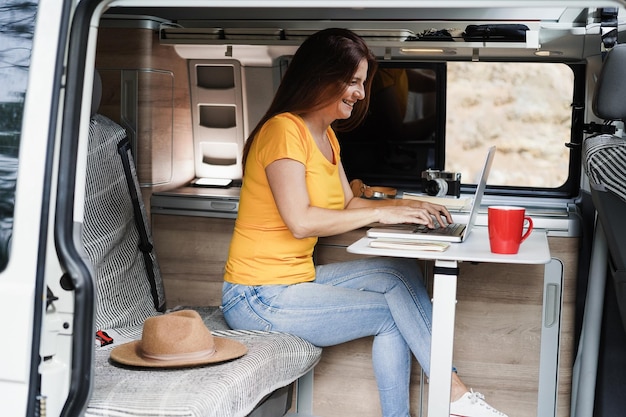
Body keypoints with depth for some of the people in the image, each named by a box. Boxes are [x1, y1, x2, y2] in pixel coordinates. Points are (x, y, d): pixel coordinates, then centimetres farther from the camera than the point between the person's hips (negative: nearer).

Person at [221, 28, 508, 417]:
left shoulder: (326, 136, 13)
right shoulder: (284, 130, -18)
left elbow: (348, 204, 16)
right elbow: (300, 221, -27)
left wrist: (406, 206, 0)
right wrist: (381, 213, -21)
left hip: (299, 279, 9)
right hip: (260, 297, -9)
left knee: (402, 270, -5)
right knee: (394, 310, -9)